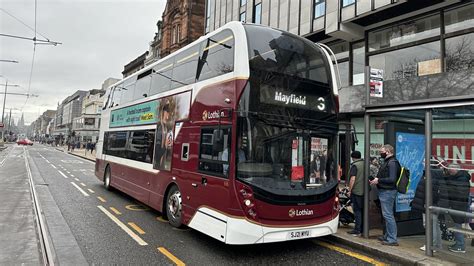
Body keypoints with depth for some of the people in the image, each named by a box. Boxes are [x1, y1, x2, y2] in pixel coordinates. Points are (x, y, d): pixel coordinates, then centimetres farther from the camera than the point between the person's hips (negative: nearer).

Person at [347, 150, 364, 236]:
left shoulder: (354, 165, -12)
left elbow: (353, 179, -18)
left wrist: (350, 190, -10)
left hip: (356, 191, -7)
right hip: (365, 191, 7)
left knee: (357, 210, -2)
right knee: (363, 210, 14)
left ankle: (357, 230, 2)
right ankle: (363, 229, 22)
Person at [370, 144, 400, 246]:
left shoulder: (392, 163, -16)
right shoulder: (387, 161, 17)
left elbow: (392, 179, -24)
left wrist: (378, 180, -18)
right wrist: (376, 179, 8)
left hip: (388, 192, -11)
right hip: (384, 191, 11)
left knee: (388, 215, -7)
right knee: (387, 215, 17)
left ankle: (392, 239, -2)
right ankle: (387, 236, 27)